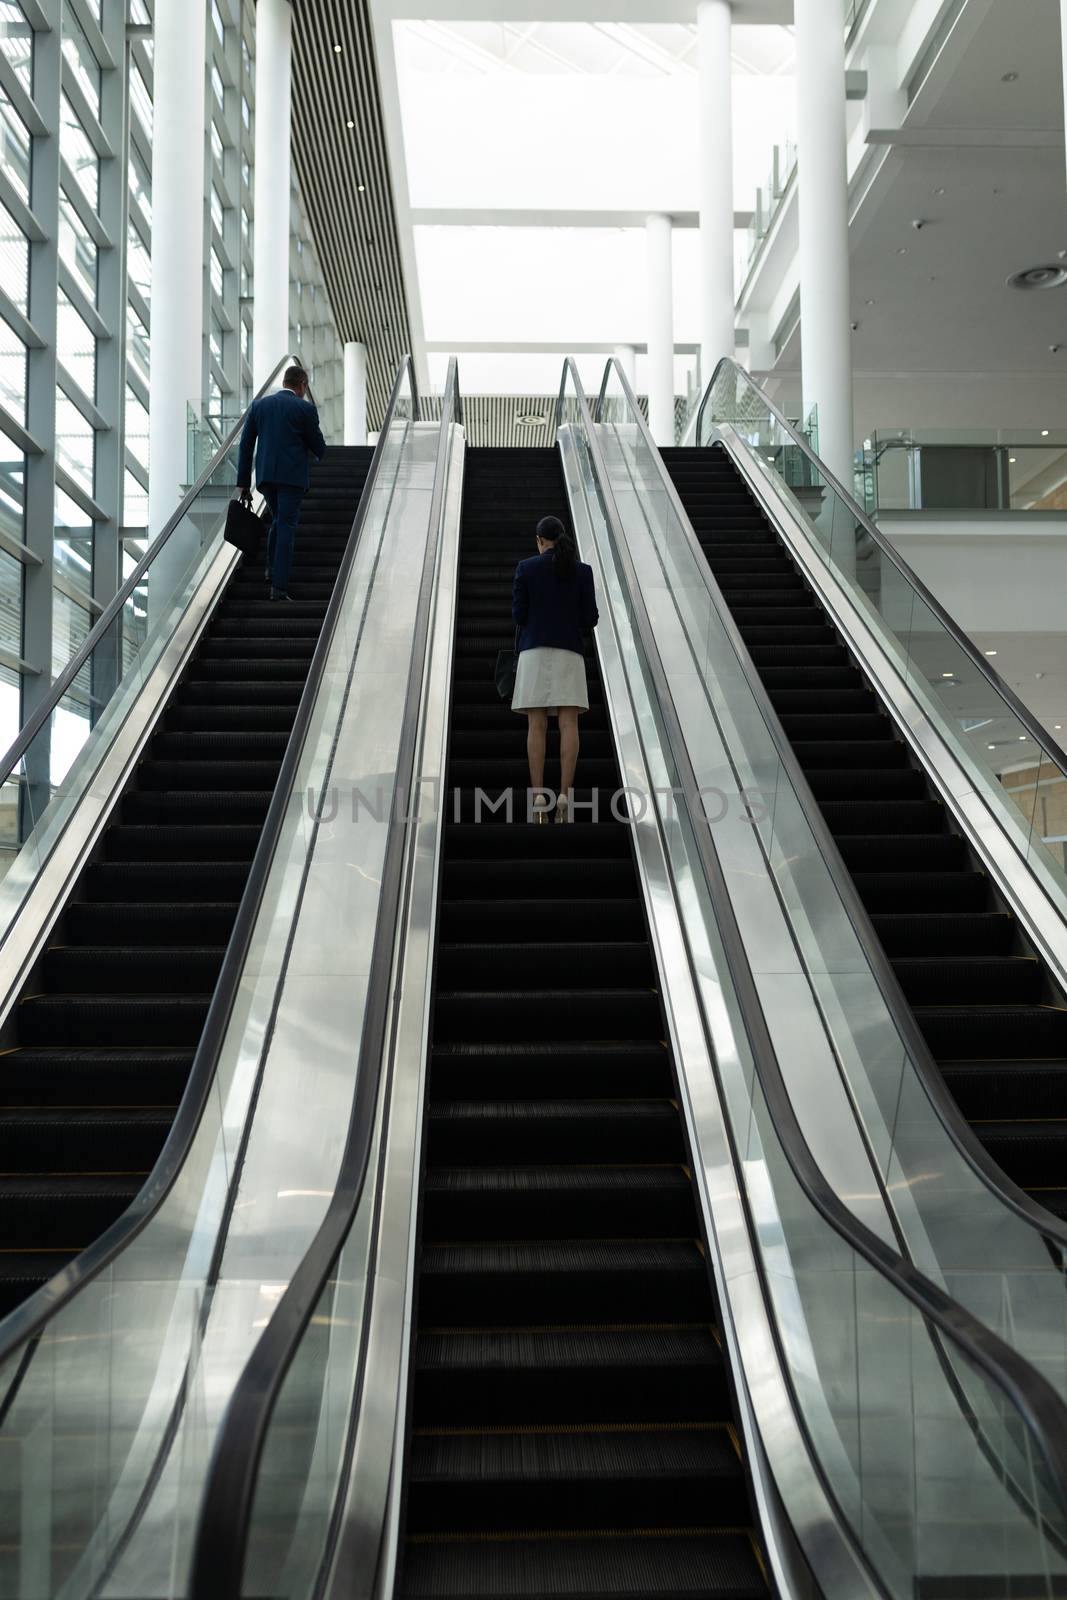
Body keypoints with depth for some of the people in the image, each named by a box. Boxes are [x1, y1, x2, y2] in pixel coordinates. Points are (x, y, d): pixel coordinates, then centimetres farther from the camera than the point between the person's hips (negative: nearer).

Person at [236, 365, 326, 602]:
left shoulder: (258, 405, 10)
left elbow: (245, 446, 8)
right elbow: (318, 447, 2)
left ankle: (272, 569, 20)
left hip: (265, 475, 4)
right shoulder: (305, 408, -2)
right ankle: (279, 587, -8)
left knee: (278, 520, 26)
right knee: (286, 527, -3)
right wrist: (320, 455, 28)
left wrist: (244, 484, 11)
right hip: (292, 476, -4)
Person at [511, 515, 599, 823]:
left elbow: (519, 614, 1)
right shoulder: (583, 570, 6)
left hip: (534, 652, 0)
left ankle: (539, 798, -10)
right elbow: (590, 618, 3)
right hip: (569, 653, 1)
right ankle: (565, 795, -17)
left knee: (536, 726, -1)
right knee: (568, 725, -4)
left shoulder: (526, 567, 3)